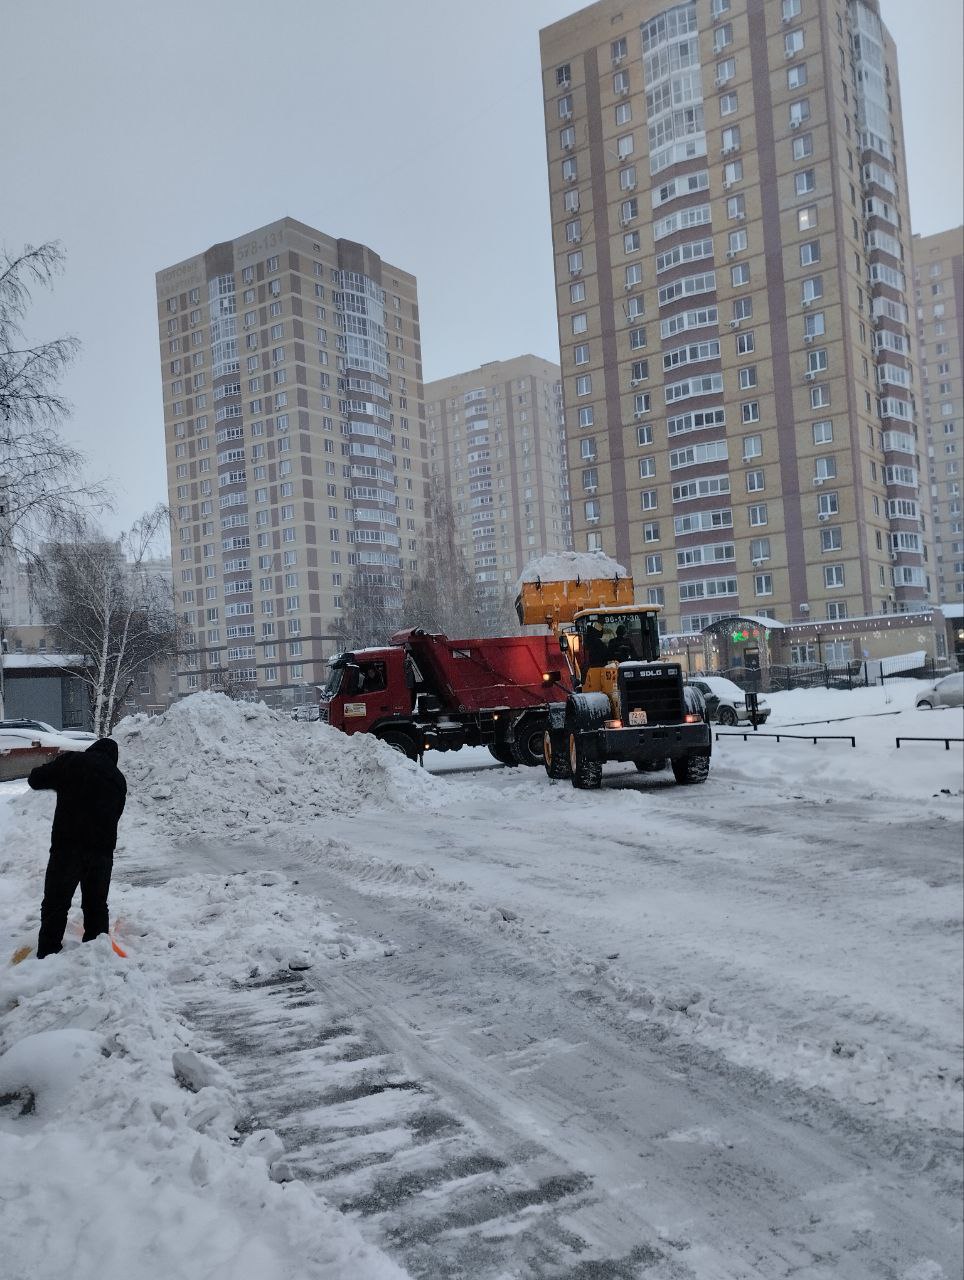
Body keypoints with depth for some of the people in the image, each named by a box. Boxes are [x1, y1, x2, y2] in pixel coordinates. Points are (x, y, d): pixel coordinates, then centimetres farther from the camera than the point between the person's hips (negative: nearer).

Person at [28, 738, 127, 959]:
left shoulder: (72, 761, 1)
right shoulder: (118, 779, 13)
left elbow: (35, 779, 3)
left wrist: (61, 780, 19)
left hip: (68, 845, -4)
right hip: (103, 849, 4)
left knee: (56, 904, 3)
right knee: (96, 905, 15)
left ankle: (47, 957, 2)